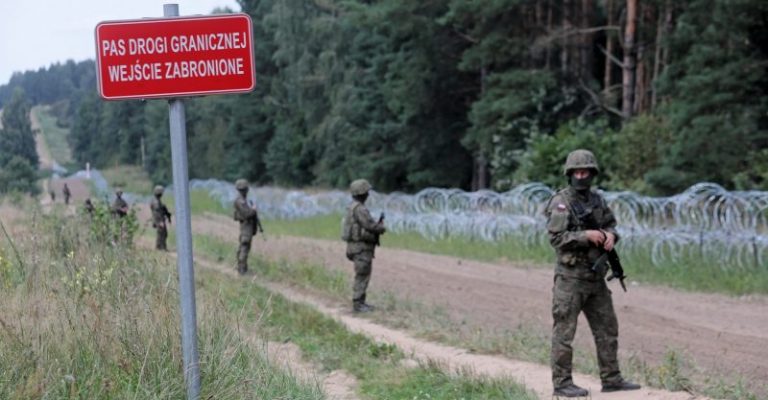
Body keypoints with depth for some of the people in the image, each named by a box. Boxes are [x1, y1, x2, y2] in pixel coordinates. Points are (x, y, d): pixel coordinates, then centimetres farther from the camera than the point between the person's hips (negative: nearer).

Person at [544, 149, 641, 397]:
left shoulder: (597, 200, 12)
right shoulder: (561, 202, -10)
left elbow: (611, 225, 17)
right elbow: (556, 237, -17)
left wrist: (609, 235, -5)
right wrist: (586, 235, -24)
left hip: (596, 277, 8)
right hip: (571, 276, -8)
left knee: (607, 328, 11)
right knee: (565, 331, -3)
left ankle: (611, 379, 20)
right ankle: (562, 383, 3)